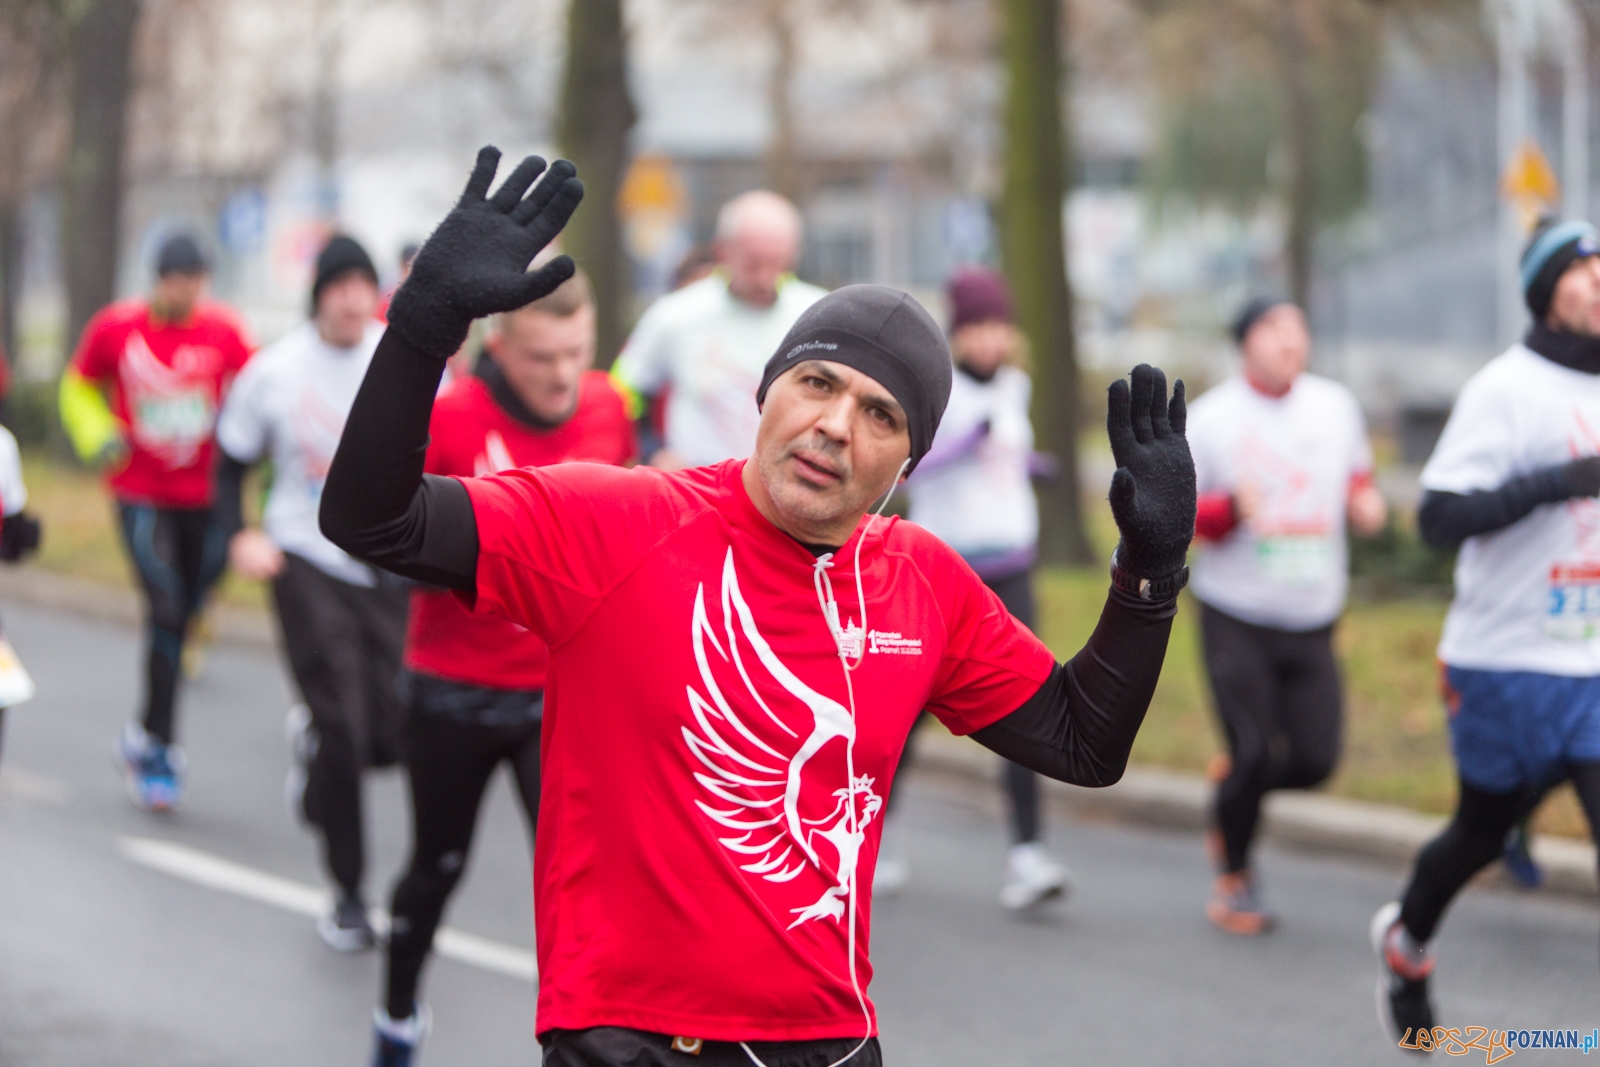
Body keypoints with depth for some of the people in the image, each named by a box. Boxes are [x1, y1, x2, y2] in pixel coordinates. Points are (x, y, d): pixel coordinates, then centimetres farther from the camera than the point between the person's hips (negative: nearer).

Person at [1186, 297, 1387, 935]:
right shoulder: (1210, 420, -6)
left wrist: (1366, 504, -4)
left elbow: (1357, 477, 20)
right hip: (1236, 616, -4)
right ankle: (1233, 877, 15)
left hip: (1313, 619, 4)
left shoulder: (1336, 406, 5)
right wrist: (1231, 509, -23)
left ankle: (1232, 782, 30)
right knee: (1253, 752, -9)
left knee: (1315, 760, -2)